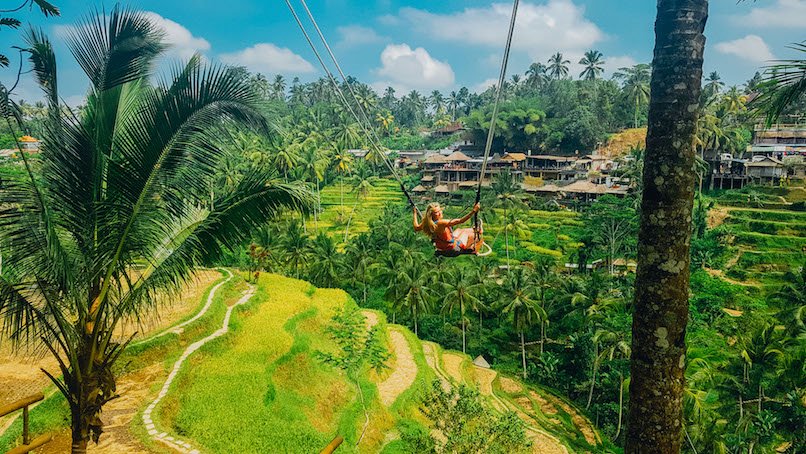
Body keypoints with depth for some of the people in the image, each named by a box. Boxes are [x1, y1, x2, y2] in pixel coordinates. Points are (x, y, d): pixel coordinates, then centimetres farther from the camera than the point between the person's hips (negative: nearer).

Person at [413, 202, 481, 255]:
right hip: (453, 249, -8)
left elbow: (416, 228, 7)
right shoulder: (441, 223, -38)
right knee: (471, 233, 14)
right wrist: (473, 211, -44)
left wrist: (415, 213, 16)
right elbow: (460, 221, -42)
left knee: (459, 230, 27)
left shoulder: (427, 223, -15)